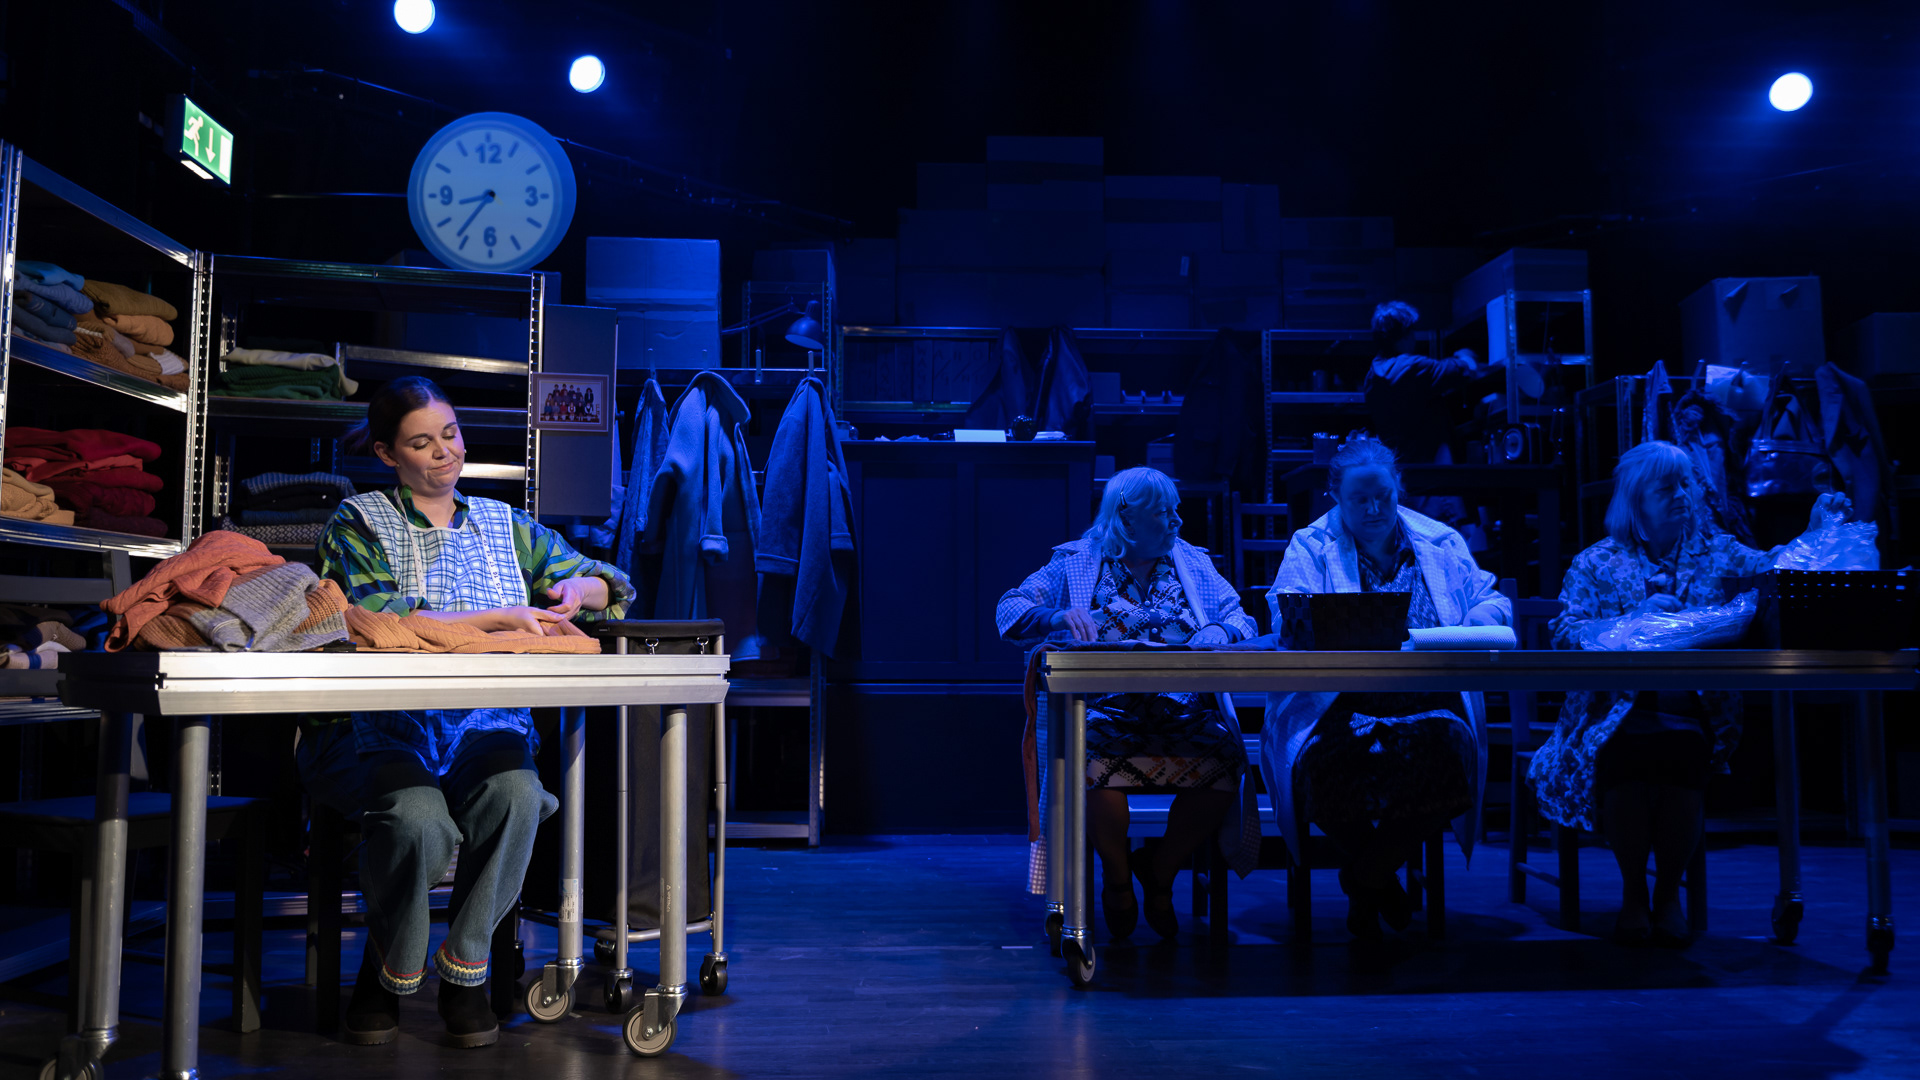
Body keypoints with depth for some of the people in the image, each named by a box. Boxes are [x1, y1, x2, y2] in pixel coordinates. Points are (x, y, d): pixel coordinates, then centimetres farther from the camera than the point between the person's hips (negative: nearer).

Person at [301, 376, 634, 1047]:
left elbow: (610, 585, 21)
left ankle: (464, 967, -10)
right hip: (377, 730, -2)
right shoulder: (358, 522, 10)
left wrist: (581, 588, -5)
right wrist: (498, 618, -16)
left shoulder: (503, 525, 21)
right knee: (419, 820, -34)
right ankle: (391, 973, -2)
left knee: (517, 795, -33)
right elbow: (375, 616, -10)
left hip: (484, 726, 3)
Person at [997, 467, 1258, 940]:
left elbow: (1244, 621, 15)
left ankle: (1160, 873, -2)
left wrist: (1220, 631, -9)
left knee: (1223, 759, -29)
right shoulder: (1076, 562, 12)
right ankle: (1117, 877, -3)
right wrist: (1060, 616, -15)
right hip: (1104, 705, -2)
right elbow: (1010, 611, 5)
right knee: (1097, 762, -35)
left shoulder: (1193, 563, 21)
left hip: (1182, 706, 2)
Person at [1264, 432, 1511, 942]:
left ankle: (1364, 878, -2)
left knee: (1441, 748, -31)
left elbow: (1492, 602, 15)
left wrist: (1477, 625, -10)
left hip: (1428, 699, 2)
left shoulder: (1441, 543, 16)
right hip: (1336, 700, -2)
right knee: (1333, 758, -34)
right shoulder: (1309, 547, 8)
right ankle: (1380, 877, -1)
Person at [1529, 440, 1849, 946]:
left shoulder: (1713, 552, 17)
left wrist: (1817, 533, -18)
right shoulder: (1596, 563, 11)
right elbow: (1566, 633, -2)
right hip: (1616, 709, -1)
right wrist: (1635, 618, -14)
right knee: (1623, 755, -33)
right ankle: (1633, 890, -9)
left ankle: (1669, 890, -9)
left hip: (1692, 710, 1)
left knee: (1682, 753, -33)